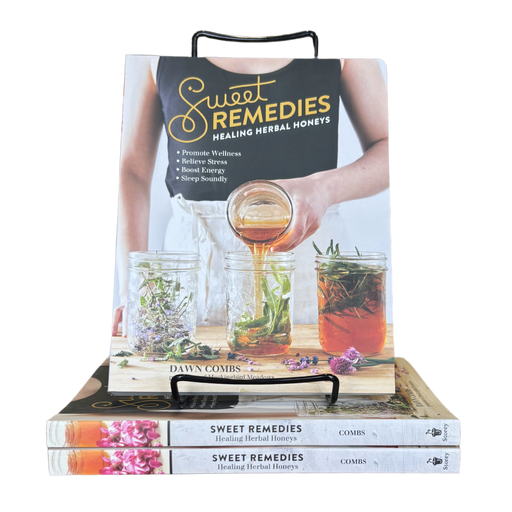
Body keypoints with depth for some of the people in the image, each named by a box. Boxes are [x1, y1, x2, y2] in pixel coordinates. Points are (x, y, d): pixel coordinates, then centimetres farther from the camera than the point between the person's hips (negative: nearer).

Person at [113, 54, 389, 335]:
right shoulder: (155, 59, 0)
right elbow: (133, 169, -1)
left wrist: (325, 188, -20)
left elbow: (384, 145, 2)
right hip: (196, 245, 1)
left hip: (307, 239, 1)